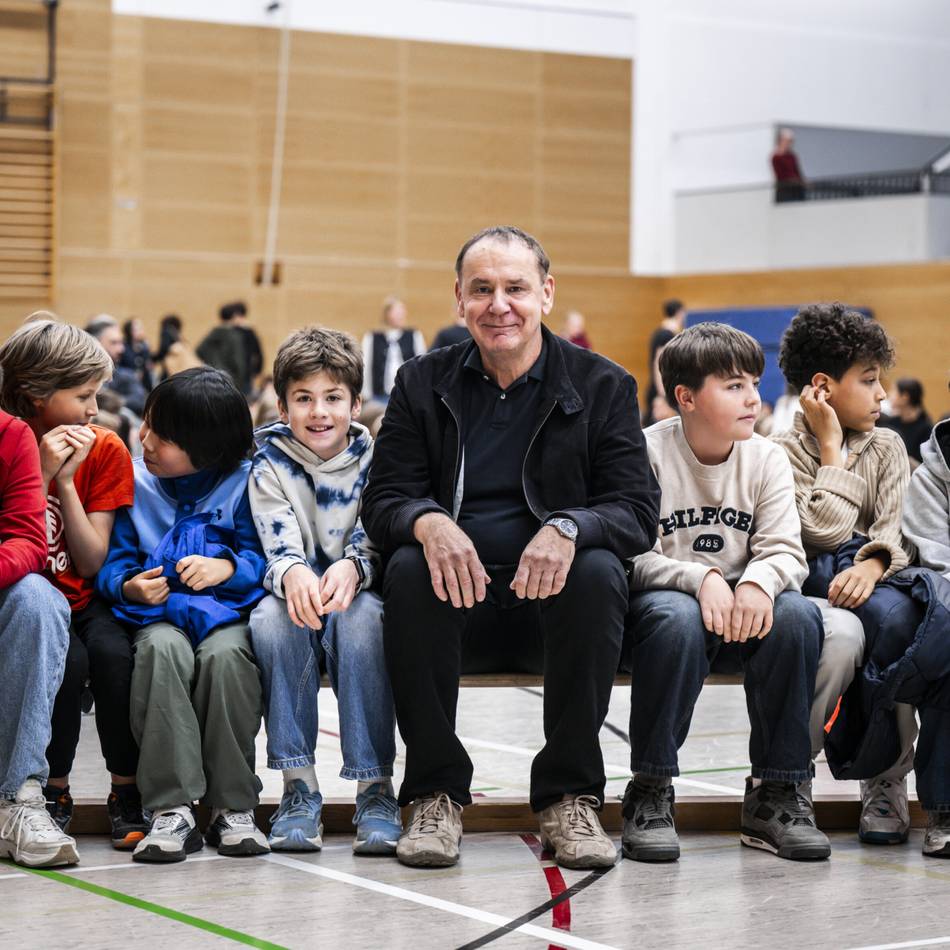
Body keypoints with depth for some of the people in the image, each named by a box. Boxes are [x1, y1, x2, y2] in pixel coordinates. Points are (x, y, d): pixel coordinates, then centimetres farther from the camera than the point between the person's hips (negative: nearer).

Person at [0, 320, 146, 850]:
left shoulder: (106, 451, -3)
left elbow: (93, 564, -8)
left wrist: (65, 481, -16)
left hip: (84, 601, 2)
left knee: (114, 652, -31)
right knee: (69, 659, -32)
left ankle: (128, 795, -15)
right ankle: (54, 793, -10)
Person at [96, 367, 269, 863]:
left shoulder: (241, 484, 4)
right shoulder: (135, 483, 11)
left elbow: (264, 557, 1)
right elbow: (111, 563, 9)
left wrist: (227, 567, -18)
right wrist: (129, 585, -13)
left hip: (227, 609, -1)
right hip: (159, 612, 1)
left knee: (224, 654, -36)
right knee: (163, 650, -35)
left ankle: (234, 806, -24)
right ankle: (171, 809, -35)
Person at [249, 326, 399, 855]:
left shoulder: (374, 460, 0)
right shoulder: (271, 466, 0)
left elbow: (375, 543, -11)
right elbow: (279, 548, -12)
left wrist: (351, 568, -36)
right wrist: (294, 574, -38)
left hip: (360, 597, -1)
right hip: (296, 597, 1)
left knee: (361, 615, -36)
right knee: (272, 616, -34)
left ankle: (375, 788, -32)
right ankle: (299, 787, -29)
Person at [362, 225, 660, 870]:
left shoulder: (603, 386, 4)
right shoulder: (423, 384, 8)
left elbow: (639, 511, -6)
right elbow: (382, 502, 1)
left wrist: (568, 528, -29)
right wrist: (428, 523, -25)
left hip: (553, 599, -1)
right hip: (458, 602, 1)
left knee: (598, 570, -32)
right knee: (409, 568, -31)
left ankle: (570, 797, -20)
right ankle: (435, 794, -19)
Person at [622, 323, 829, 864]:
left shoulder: (768, 460, 4)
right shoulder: (646, 454, -8)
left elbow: (786, 551, -4)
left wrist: (759, 581, -28)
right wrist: (700, 580, -32)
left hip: (742, 614, 4)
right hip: (662, 602, -3)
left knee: (797, 614, -28)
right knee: (677, 617, -38)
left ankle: (777, 793, -17)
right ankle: (650, 795, -25)